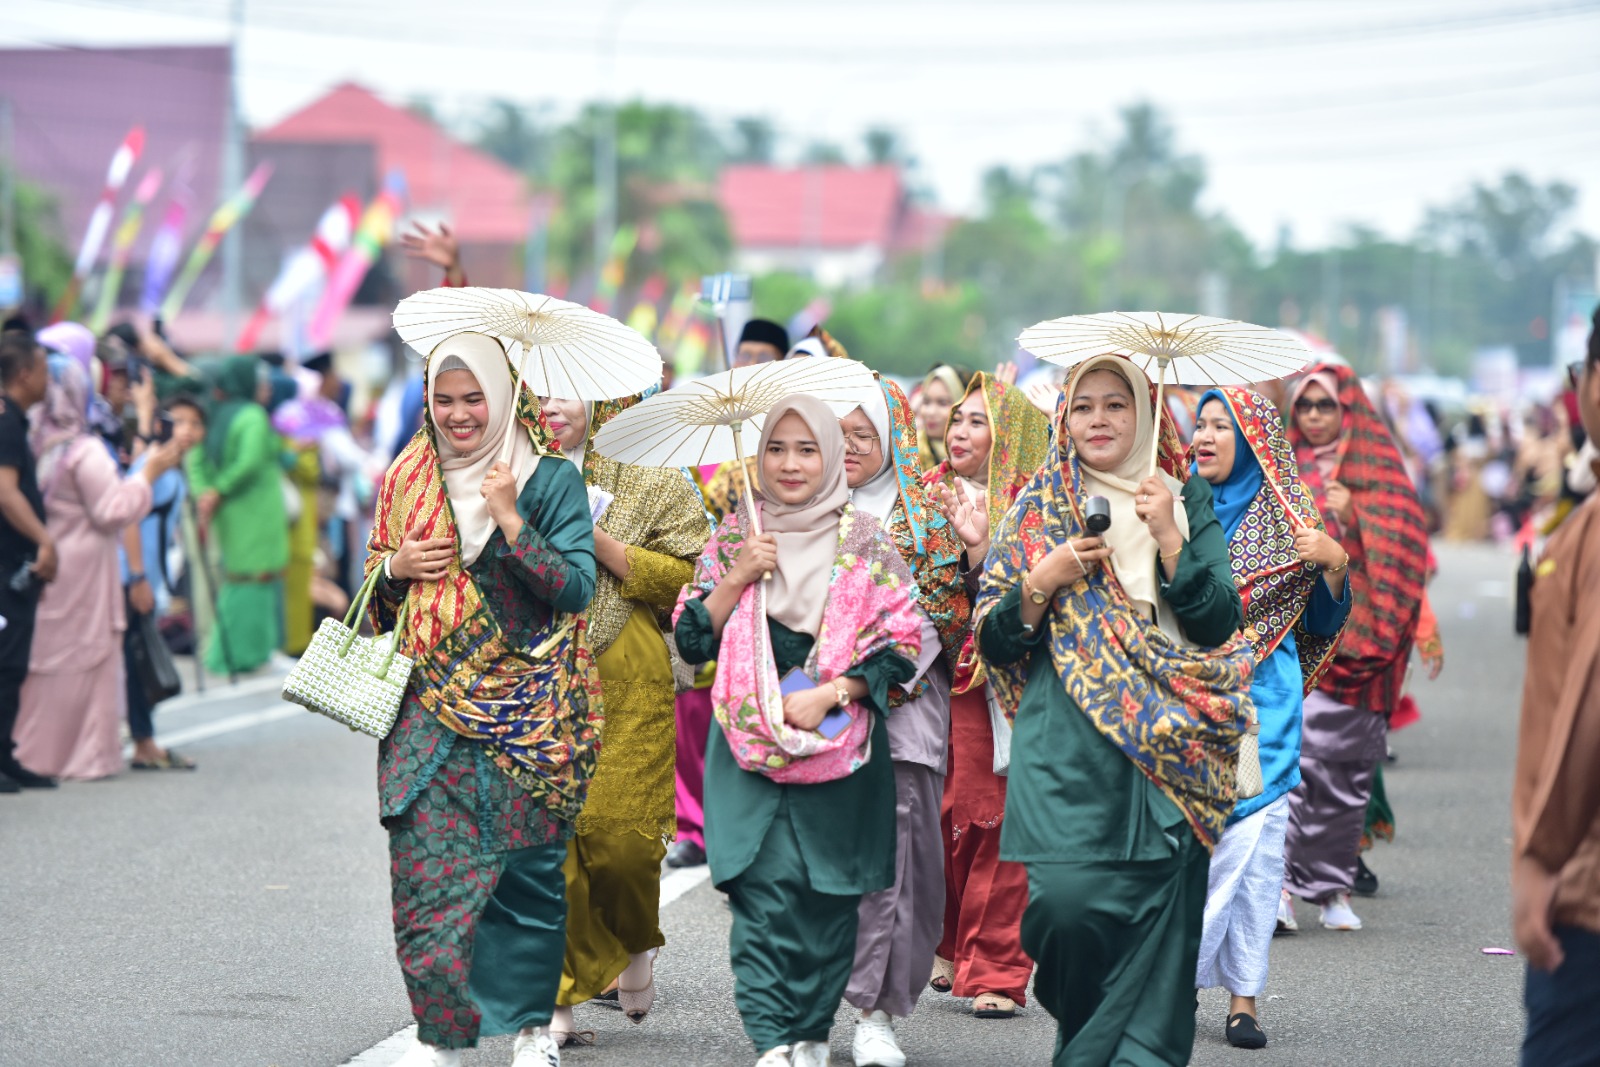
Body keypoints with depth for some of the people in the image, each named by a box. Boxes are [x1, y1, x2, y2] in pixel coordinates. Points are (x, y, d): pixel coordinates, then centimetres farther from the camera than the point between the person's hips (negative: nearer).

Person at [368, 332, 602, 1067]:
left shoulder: (550, 478, -1)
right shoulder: (408, 477, 11)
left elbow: (578, 588, -11)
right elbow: (376, 590, 20)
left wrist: (510, 521, -19)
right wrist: (395, 567, -2)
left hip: (524, 707, -2)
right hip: (430, 706, 3)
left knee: (529, 869, 3)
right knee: (426, 866, -7)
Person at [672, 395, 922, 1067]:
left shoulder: (865, 541, 2)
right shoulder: (735, 536, 8)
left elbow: (901, 643, -1)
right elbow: (692, 640, 7)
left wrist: (829, 695, -12)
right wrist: (738, 577, -7)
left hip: (840, 748, -1)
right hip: (748, 746, 1)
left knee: (827, 897, 0)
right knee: (763, 893, -11)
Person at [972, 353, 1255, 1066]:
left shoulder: (1187, 503, 12)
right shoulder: (1038, 509, 11)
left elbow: (1220, 623, 1)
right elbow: (993, 640, 9)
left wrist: (1170, 540, -9)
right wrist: (1045, 579, -7)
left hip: (1170, 739, 1)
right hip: (1067, 741, -1)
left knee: (1164, 904, -8)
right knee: (1066, 900, -15)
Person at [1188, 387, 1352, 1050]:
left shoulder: (1287, 517, 3)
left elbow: (1322, 623, 4)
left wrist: (1335, 563, -12)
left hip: (1259, 702, -2)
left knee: (1252, 842, -5)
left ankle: (1244, 996, 0)